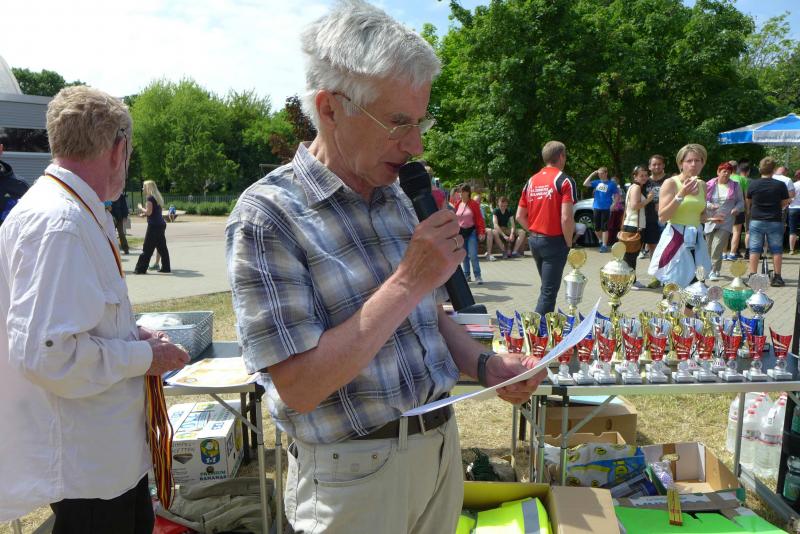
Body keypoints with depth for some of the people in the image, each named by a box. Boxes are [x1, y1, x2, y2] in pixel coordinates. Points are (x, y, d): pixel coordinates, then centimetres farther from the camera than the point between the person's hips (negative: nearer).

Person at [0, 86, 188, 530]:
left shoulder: (76, 214, 7)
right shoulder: (59, 223, -24)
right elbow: (48, 355, -30)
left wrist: (132, 335, 6)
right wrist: (145, 356, -17)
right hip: (86, 460, -10)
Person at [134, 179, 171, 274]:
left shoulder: (150, 198, -10)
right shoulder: (157, 197, 17)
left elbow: (149, 212, -16)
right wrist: (144, 214, 15)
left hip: (154, 225, -9)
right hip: (161, 224, 9)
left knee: (147, 248, -5)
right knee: (162, 247, 10)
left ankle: (140, 269, -1)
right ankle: (166, 267, 12)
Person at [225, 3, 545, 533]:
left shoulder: (397, 199, 4)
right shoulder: (268, 214, -18)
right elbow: (297, 386, -23)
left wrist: (485, 364, -5)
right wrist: (409, 280, -25)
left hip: (441, 444, 7)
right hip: (357, 473, -6)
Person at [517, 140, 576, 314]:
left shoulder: (532, 181, 8)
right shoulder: (564, 181, -11)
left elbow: (520, 216, 9)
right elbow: (566, 218, -20)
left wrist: (534, 231, 16)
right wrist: (569, 243, -8)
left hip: (534, 240, 7)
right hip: (554, 241, -7)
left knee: (547, 286, 23)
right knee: (549, 291, -1)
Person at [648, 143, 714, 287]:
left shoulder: (702, 185, 11)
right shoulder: (671, 183, -8)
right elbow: (662, 217, -16)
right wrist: (681, 194, -22)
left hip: (695, 241, 6)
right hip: (675, 239, -6)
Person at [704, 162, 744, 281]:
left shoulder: (735, 186, 6)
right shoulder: (710, 185, 4)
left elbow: (741, 202, 11)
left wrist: (736, 209, -9)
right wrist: (710, 206, -15)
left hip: (726, 222, -1)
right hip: (711, 221, 1)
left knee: (717, 247, -15)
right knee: (709, 248, 9)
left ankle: (714, 272, -10)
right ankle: (709, 269, 28)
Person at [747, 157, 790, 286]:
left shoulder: (753, 184, -4)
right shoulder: (780, 185, -7)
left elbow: (748, 203, 8)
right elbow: (785, 203, 1)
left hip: (756, 221, 1)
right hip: (775, 221, 0)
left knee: (755, 249, 5)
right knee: (776, 250, 9)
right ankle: (777, 277, 11)